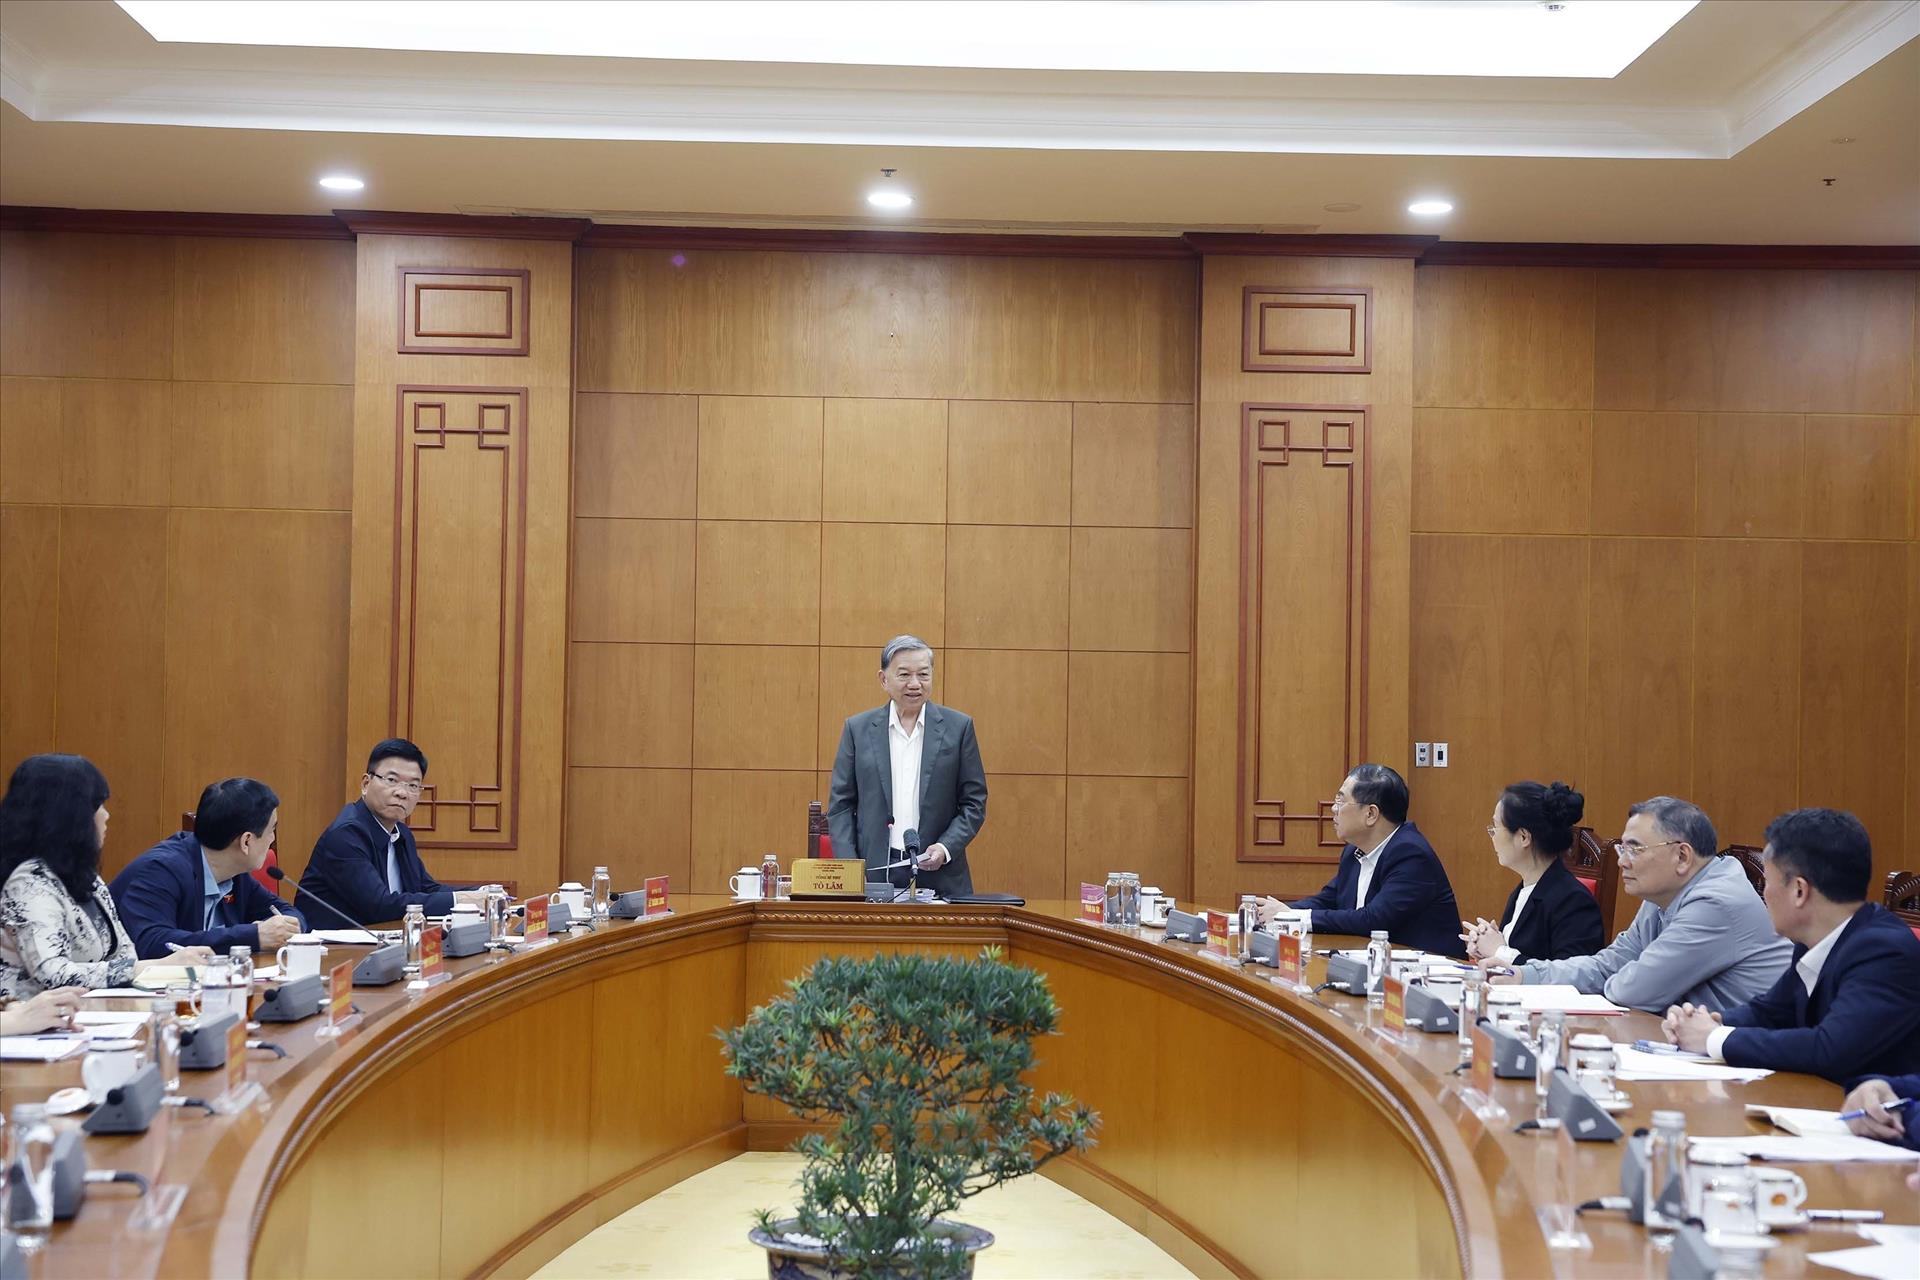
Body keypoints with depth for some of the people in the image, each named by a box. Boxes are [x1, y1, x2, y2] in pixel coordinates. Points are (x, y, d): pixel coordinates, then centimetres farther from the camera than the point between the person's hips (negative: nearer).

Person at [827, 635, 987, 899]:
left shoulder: (958, 727, 4)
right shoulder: (857, 729, 6)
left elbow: (974, 803, 5)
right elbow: (840, 805, 6)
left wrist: (946, 848, -10)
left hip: (937, 875, 0)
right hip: (873, 875, 0)